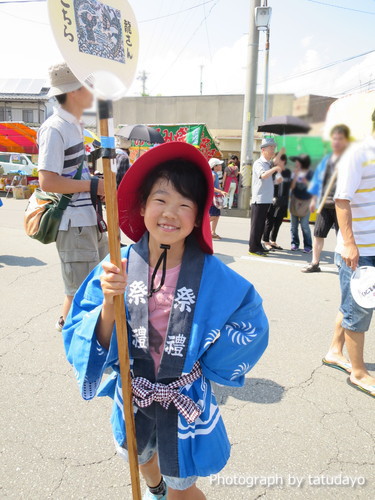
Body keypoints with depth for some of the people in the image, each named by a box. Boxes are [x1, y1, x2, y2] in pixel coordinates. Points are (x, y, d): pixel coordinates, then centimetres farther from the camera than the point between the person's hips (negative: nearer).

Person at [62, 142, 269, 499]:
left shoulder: (211, 274, -20)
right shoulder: (120, 265, -17)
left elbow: (250, 319, -7)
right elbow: (99, 344, -15)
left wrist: (203, 364, -8)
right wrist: (109, 303, -34)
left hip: (186, 398, -2)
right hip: (134, 392, 3)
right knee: (139, 456, 33)